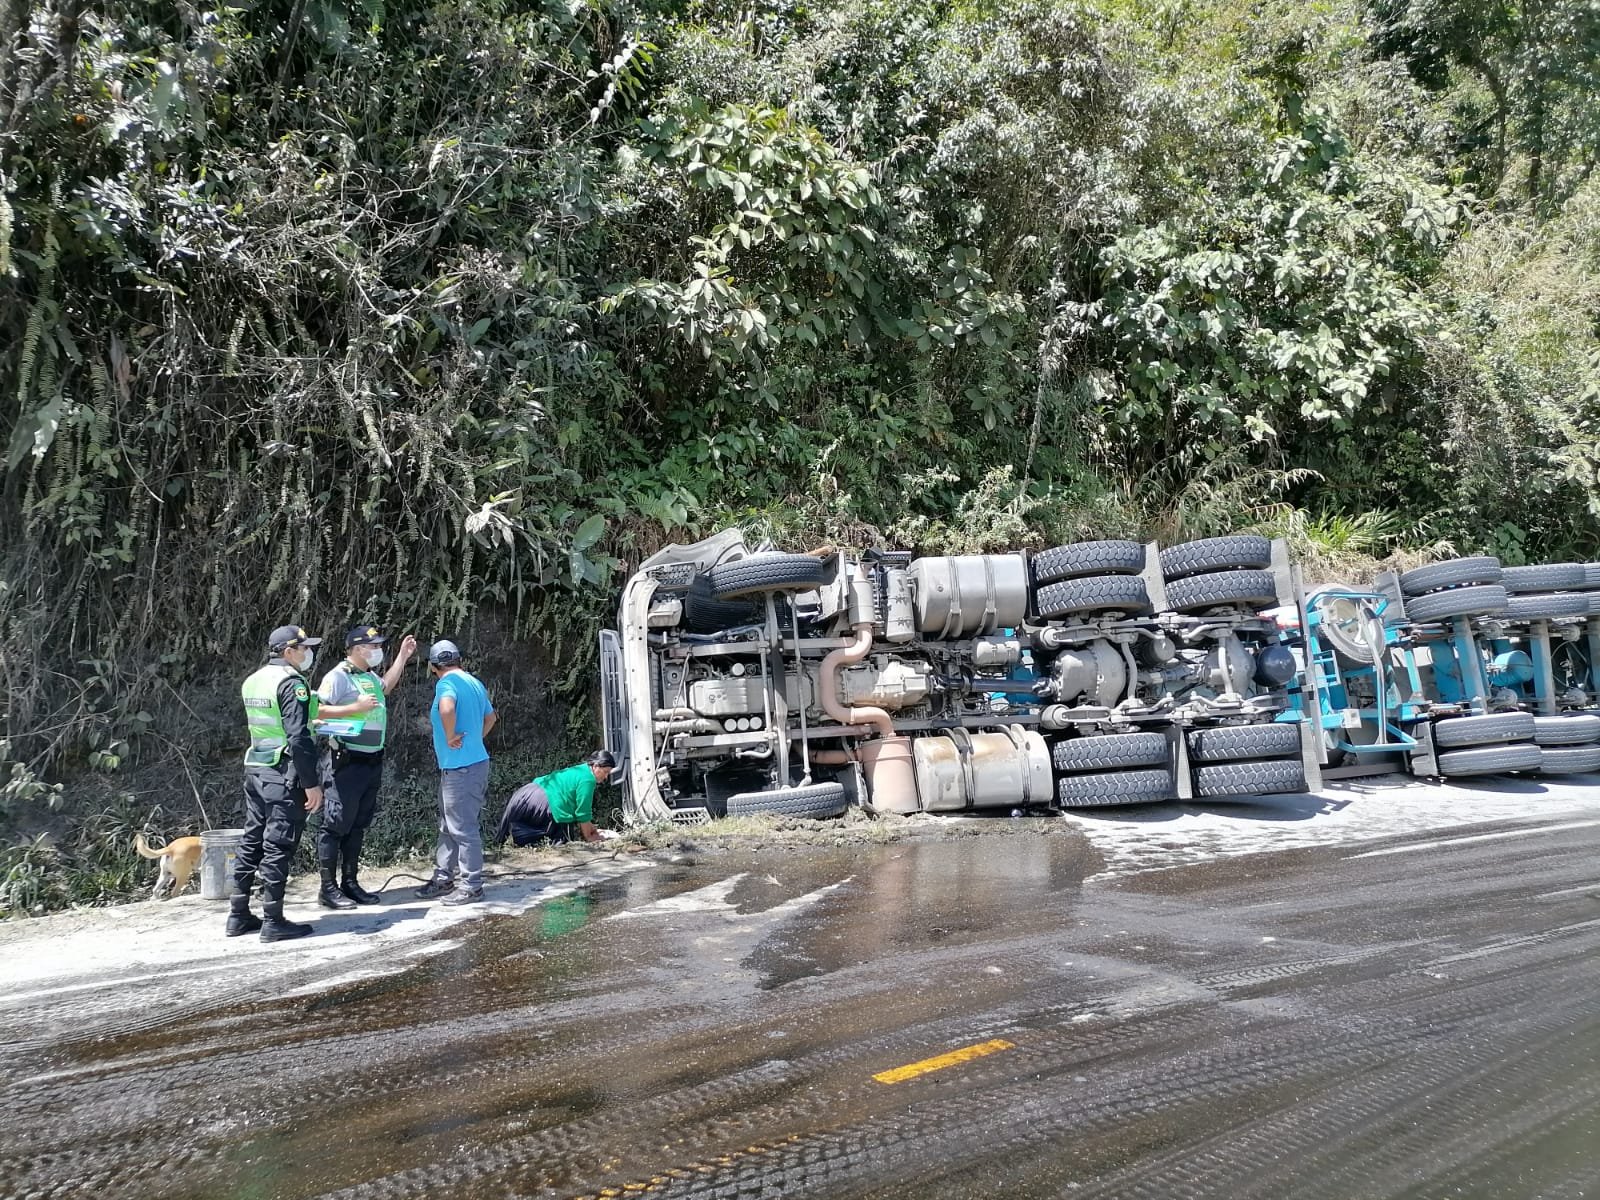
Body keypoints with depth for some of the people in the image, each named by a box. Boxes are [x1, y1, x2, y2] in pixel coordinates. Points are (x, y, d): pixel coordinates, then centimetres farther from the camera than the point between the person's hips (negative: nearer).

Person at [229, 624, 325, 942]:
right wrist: (311, 783, -18)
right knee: (278, 847, -3)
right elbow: (298, 738, -21)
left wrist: (310, 722, 28)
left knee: (251, 842, 14)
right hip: (284, 775, -9)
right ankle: (273, 922, 3)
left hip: (254, 771, 9)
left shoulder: (252, 681, 12)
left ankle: (239, 916, 22)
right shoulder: (291, 683, -15)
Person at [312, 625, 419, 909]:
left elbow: (385, 687, 37)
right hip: (347, 763, -9)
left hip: (372, 762, 9)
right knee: (336, 825, -2)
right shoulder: (339, 676, -12)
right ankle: (328, 888, 4)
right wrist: (356, 707, -22)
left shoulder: (370, 675, 14)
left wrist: (402, 656, 33)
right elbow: (317, 710, -20)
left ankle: (350, 883, 22)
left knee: (358, 825, 14)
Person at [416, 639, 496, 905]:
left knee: (463, 828, -2)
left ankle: (471, 886, 5)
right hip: (472, 761, 10)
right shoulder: (474, 682, 14)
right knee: (448, 825, 18)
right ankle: (443, 878, 27)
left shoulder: (447, 682, -13)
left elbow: (447, 708, -35)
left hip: (461, 767, -9)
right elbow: (490, 717, 26)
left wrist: (451, 737, -21)